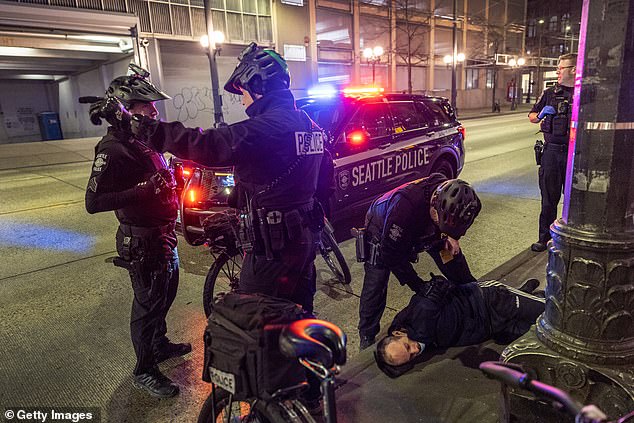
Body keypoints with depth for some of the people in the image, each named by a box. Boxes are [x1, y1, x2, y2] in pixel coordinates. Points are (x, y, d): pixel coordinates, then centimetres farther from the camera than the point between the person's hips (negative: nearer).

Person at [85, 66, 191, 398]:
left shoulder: (143, 140, 10)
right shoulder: (113, 149, -21)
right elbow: (93, 202, -27)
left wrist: (171, 177, 5)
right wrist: (142, 190, -33)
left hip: (162, 231, 10)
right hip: (142, 240, -10)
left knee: (166, 291, 24)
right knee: (148, 302, 3)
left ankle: (160, 344, 46)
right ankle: (144, 371, 23)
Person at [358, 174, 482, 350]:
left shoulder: (451, 196, -28)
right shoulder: (405, 206, -46)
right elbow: (392, 255, -33)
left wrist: (450, 237, -21)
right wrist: (420, 286, -26)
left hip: (422, 230, 6)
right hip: (383, 232, -5)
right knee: (375, 285, -9)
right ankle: (367, 337, 10)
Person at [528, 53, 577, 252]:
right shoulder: (550, 93, 10)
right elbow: (532, 116, 16)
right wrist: (540, 115, -5)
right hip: (552, 150, 2)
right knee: (549, 197, 6)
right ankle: (544, 238, 15)